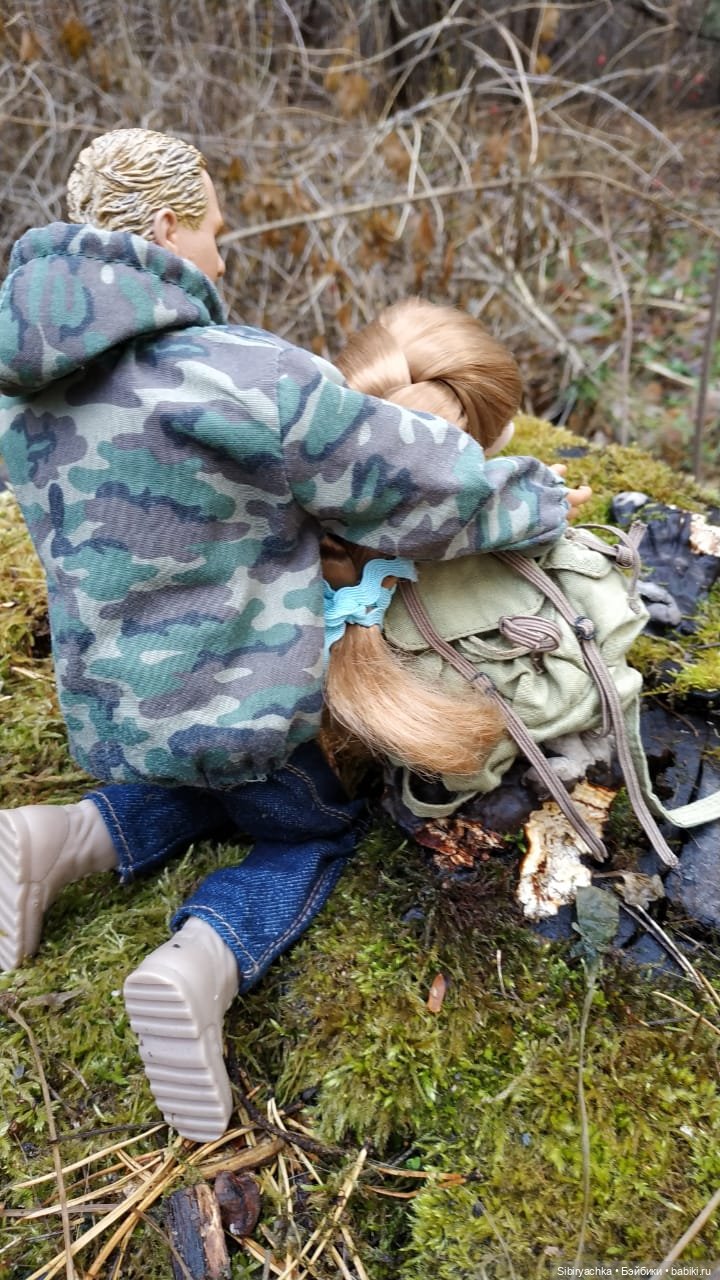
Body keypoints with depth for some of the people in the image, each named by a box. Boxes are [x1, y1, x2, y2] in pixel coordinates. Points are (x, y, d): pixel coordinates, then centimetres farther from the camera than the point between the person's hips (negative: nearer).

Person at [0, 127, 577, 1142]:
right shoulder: (235, 373, -25)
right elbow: (417, 485, -19)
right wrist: (538, 500, 0)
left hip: (106, 711, 7)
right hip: (236, 711, -6)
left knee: (207, 792, 36)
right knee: (319, 833, 22)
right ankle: (200, 968, -6)